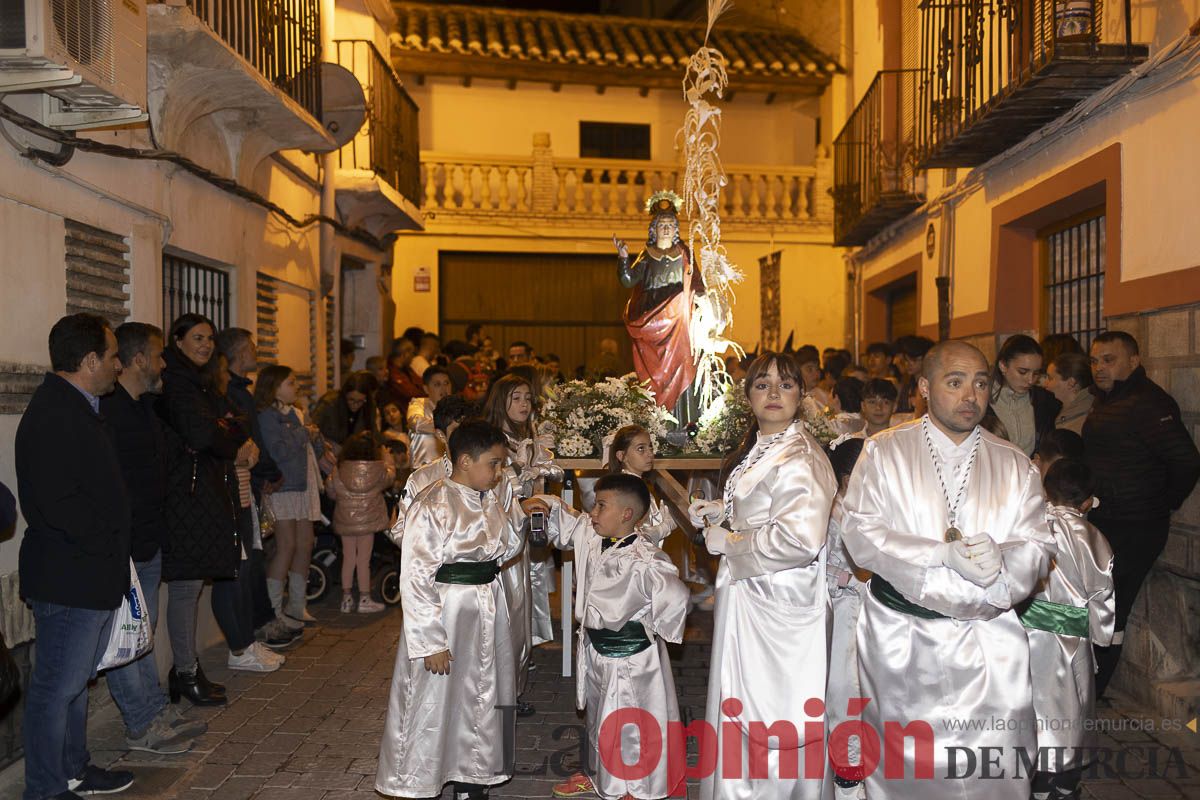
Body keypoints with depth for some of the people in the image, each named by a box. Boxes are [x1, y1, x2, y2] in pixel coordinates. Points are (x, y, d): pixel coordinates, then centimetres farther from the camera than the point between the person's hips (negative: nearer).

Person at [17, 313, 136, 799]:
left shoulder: (76, 408, 13)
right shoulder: (52, 414, -19)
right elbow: (55, 504, -26)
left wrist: (111, 553, 13)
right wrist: (103, 544, -14)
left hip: (92, 576, 10)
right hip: (69, 580, -10)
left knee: (74, 682, 21)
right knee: (56, 687, 3)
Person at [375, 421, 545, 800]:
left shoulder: (488, 500, 5)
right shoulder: (432, 506, -19)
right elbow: (415, 578, -19)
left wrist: (518, 513, 2)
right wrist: (430, 641, -19)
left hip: (488, 609, 8)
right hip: (447, 610, -8)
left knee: (483, 697, 19)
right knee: (435, 703, 6)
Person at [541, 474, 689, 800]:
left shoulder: (645, 558, -29)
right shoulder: (591, 536, -4)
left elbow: (675, 596, -35)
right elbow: (565, 523, 13)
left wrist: (655, 629, -19)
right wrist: (547, 505, -7)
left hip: (630, 655, -8)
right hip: (596, 647, 9)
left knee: (632, 725, 7)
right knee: (597, 716, 27)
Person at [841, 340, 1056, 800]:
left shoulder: (1015, 466, 8)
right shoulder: (884, 452, 0)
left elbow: (1038, 549, 2)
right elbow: (858, 532, -10)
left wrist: (1000, 560, -21)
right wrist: (942, 557, -20)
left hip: (989, 644, 2)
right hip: (899, 640, -1)